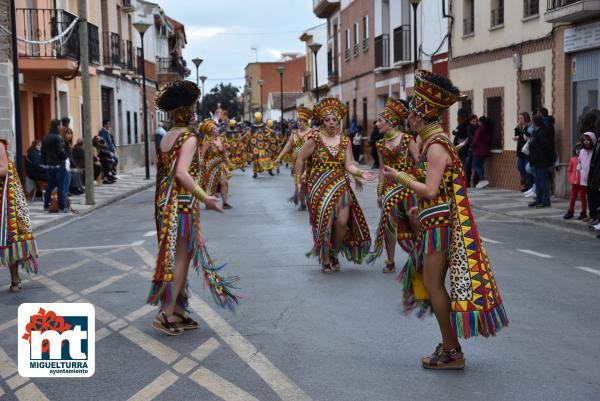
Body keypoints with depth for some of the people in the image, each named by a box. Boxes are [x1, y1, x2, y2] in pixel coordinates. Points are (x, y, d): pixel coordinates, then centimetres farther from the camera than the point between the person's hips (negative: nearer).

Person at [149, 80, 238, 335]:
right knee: (180, 258, -4)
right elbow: (182, 173, -24)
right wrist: (204, 198, -21)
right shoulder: (189, 138, -12)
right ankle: (166, 314, -5)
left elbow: (164, 172, 14)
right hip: (183, 204, -9)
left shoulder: (167, 138, 13)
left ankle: (178, 311, 19)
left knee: (181, 256, 14)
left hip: (166, 202, 9)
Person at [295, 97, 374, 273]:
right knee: (324, 222, -2)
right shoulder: (315, 138, -5)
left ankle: (334, 254, 20)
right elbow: (300, 158, 0)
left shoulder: (345, 141, 5)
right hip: (319, 187, -2)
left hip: (341, 187, 3)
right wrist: (298, 180, -2)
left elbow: (349, 165, 0)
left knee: (342, 222, -8)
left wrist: (361, 173, -19)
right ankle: (325, 260, 15)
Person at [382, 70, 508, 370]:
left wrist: (399, 177, -16)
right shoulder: (432, 142, 13)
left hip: (440, 224, -10)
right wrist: (420, 209, 19)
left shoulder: (436, 146, -18)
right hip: (434, 222, 10)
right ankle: (449, 344, 23)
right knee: (430, 281, 14)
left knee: (434, 284, -4)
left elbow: (430, 190, -24)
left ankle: (452, 352, 4)